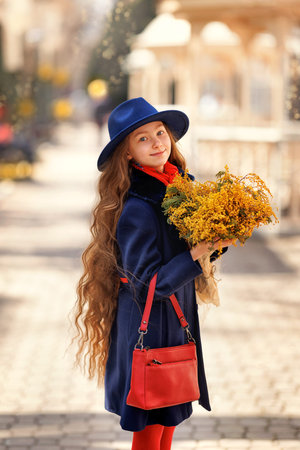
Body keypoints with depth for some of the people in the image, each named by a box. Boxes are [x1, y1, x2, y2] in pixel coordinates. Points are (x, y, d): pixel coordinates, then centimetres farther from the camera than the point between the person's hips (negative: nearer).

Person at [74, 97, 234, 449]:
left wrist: (218, 241, -6)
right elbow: (150, 283, -22)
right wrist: (200, 251, -26)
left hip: (177, 320, 8)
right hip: (148, 327, -8)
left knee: (169, 418, 16)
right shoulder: (136, 210, -21)